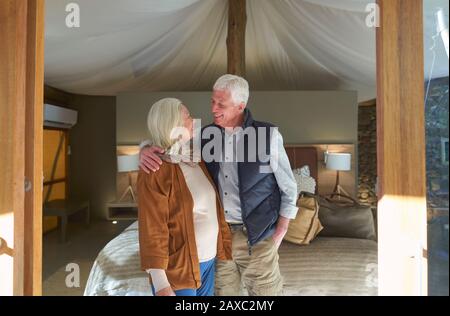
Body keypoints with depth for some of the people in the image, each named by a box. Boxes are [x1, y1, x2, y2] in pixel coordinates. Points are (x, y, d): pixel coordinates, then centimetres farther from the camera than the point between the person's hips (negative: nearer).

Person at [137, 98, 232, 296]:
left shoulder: (196, 160, 4)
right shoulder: (155, 171, -19)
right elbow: (152, 229, -19)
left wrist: (223, 245, 11)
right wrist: (161, 284, -18)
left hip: (208, 260, 7)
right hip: (178, 269, -7)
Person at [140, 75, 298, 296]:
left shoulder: (268, 135, -11)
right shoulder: (206, 135, -2)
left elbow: (288, 189, -4)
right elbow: (166, 141, 3)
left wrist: (279, 234, -4)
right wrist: (146, 149, -20)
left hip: (257, 236, -3)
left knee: (266, 290, 12)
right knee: (223, 291, 19)